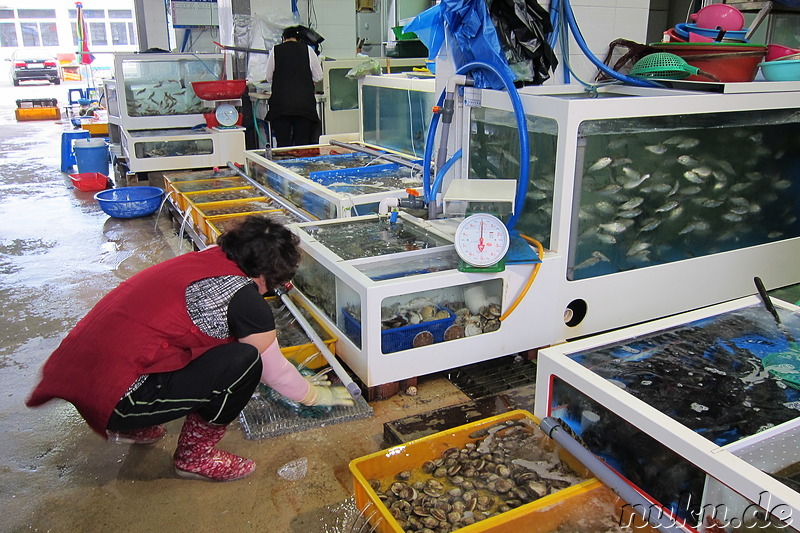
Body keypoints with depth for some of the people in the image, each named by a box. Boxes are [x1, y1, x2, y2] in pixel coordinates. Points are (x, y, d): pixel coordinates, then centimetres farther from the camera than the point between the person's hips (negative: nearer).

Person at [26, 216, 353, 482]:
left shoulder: (202, 260, 11)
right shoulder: (244, 297, -13)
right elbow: (274, 371, 1)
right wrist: (318, 395, 21)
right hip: (112, 398, -9)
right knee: (243, 361, -13)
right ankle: (196, 457, 6)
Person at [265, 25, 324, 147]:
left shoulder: (275, 50, 5)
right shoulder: (307, 50, 3)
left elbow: (269, 78, 11)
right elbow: (318, 76, 8)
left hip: (281, 104, 0)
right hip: (304, 103, 0)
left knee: (282, 143, 2)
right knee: (302, 142, 3)